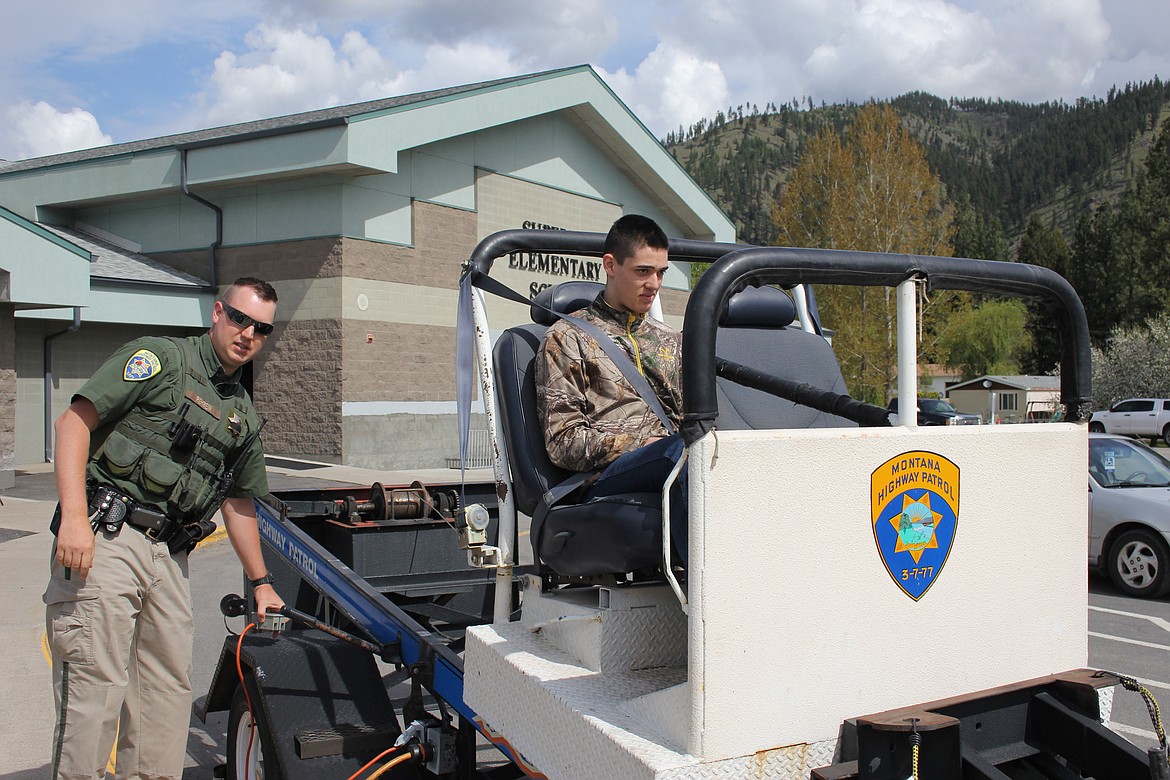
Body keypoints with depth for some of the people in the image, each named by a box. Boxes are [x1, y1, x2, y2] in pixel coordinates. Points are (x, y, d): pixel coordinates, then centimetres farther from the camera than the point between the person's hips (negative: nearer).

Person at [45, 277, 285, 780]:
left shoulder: (244, 414, 20)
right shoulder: (161, 358, 0)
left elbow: (238, 501, 28)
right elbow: (75, 420, -8)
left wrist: (261, 582, 27)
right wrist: (74, 516, -19)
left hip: (170, 556, 7)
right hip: (104, 541, -7)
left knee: (170, 688, 8)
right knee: (97, 685, -8)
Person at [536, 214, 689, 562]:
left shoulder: (671, 340, 30)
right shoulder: (568, 337, 13)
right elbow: (562, 442, 2)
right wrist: (643, 445, -9)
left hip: (677, 468, 5)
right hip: (605, 481, -4)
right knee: (684, 447, -38)